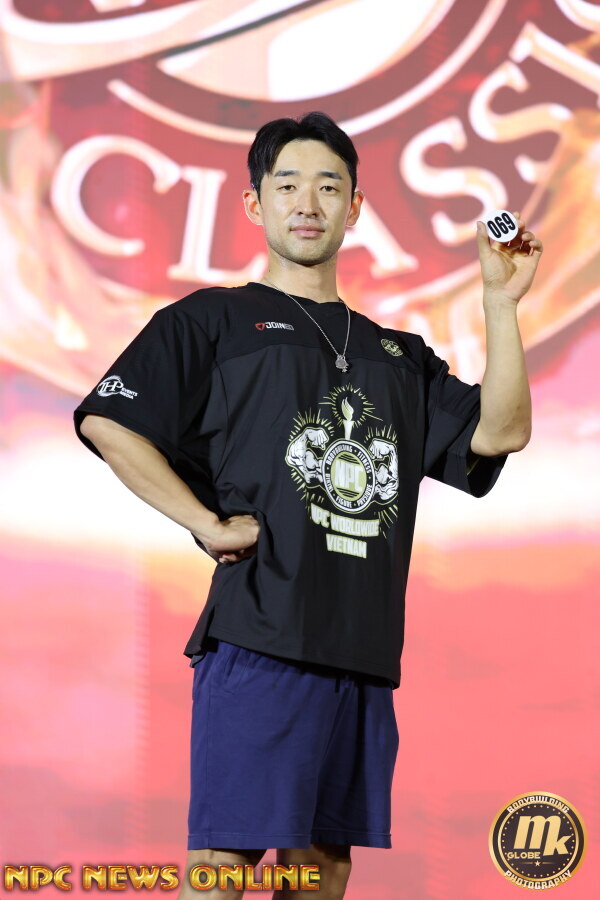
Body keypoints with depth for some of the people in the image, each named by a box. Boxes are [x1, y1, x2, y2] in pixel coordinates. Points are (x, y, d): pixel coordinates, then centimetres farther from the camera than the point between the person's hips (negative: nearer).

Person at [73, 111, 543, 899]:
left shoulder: (398, 355, 22)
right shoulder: (214, 321, 7)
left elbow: (500, 433, 10)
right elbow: (106, 421, -5)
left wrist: (502, 303, 4)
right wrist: (208, 525, -10)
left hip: (363, 651, 5)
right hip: (259, 633, -5)